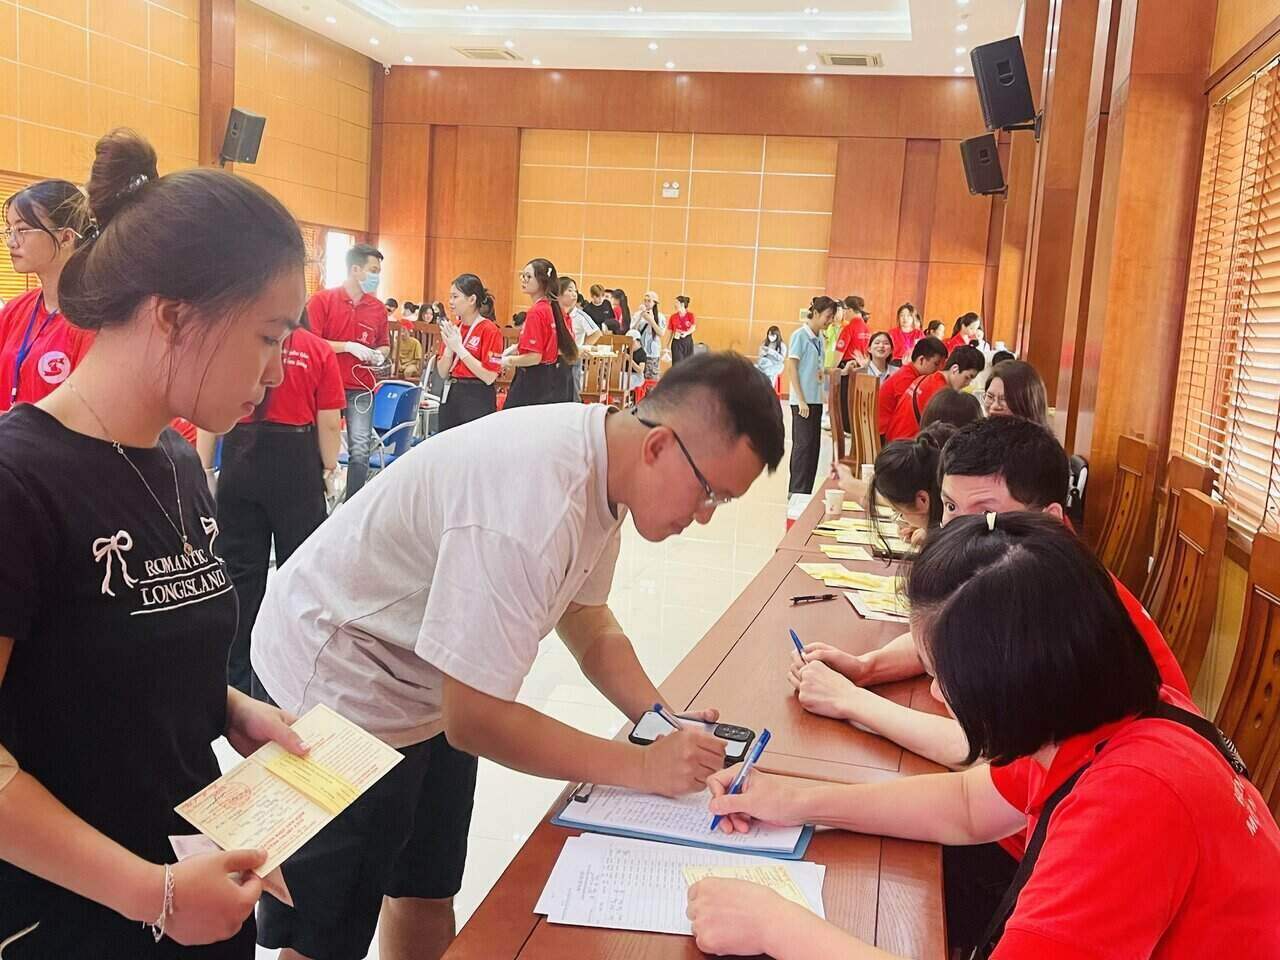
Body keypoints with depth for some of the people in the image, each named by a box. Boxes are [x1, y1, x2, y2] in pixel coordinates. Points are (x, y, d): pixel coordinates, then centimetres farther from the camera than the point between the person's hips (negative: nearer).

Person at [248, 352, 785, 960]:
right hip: (335, 687, -8)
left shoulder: (604, 460, -8)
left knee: (427, 895, 21)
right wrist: (643, 767, -24)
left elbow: (589, 625, 5)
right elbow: (476, 720, -30)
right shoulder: (530, 505, -37)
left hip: (432, 690, 9)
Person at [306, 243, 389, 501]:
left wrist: (380, 356, -1)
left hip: (361, 389, 3)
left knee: (360, 452, -3)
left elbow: (384, 345, 21)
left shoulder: (378, 308, 8)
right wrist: (348, 347, -15)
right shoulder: (323, 300, -4)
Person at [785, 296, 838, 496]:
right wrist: (801, 400, -16)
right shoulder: (800, 335, -9)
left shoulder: (819, 337, 12)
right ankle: (797, 492, 1)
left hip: (816, 399, 8)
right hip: (803, 400, -8)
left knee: (813, 445, 9)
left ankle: (805, 492, 17)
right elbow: (791, 368, -12)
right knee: (803, 445, -6)